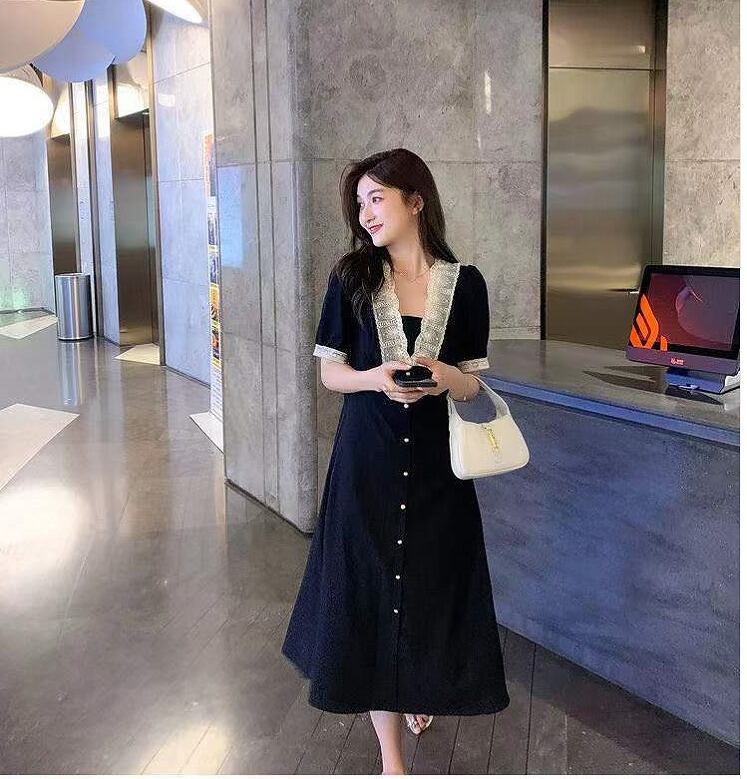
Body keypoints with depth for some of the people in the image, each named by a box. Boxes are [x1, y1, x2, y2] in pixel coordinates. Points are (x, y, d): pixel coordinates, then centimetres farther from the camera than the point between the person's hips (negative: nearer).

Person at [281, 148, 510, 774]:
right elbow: (331, 372, 2)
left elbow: (472, 385, 3)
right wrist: (376, 377, -18)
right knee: (370, 588, 2)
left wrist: (440, 376, -19)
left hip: (436, 462, 1)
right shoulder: (351, 278, -1)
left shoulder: (464, 283, -1)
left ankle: (421, 691, 45)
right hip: (368, 458, 0)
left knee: (432, 582, 11)